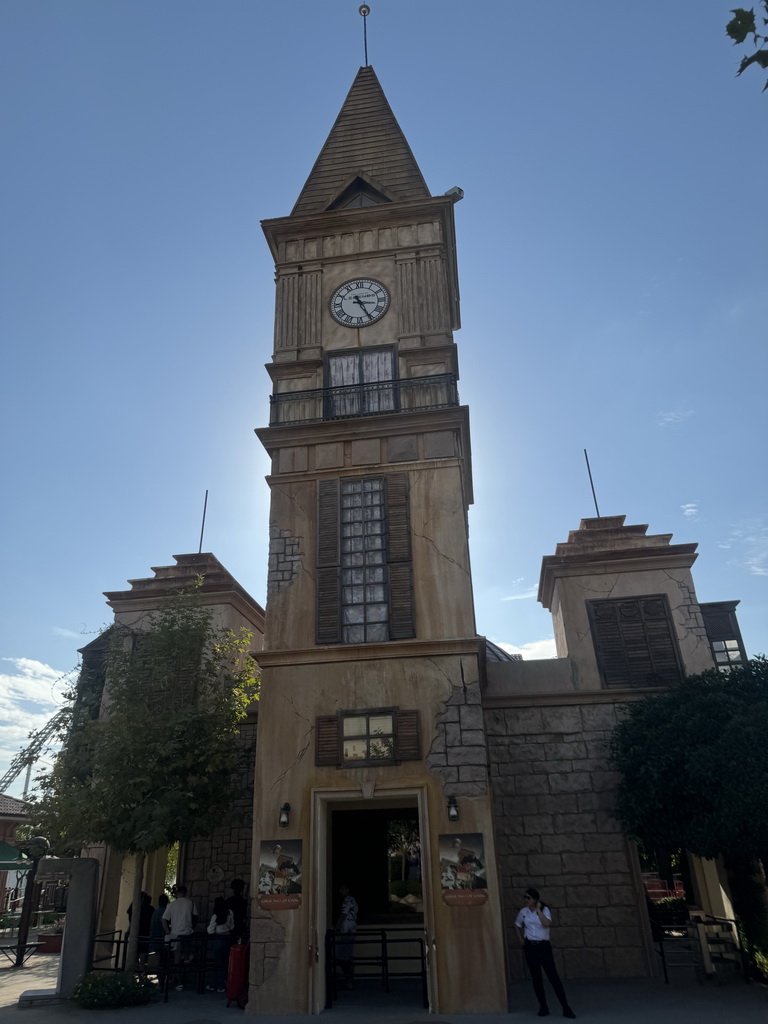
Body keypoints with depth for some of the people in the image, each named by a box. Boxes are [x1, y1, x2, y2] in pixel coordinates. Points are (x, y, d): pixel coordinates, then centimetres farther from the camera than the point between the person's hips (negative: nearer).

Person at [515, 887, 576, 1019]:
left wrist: (538, 910, -21)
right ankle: (543, 1007, 20)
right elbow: (518, 925, 17)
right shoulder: (523, 912, 1)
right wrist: (521, 939, 8)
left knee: (553, 977, -5)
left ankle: (566, 1008, 2)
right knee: (536, 978, 8)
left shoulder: (544, 909, -9)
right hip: (530, 948, 3)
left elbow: (547, 924, -27)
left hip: (543, 946, -3)